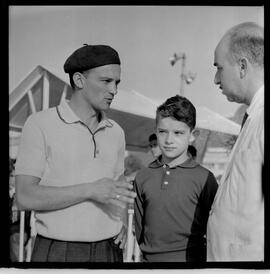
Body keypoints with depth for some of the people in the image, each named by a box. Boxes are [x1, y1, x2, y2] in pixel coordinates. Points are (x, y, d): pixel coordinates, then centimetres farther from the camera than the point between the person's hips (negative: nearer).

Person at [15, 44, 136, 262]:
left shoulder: (116, 132, 7)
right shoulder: (40, 124, -8)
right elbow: (25, 197, -14)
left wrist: (124, 223, 2)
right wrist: (90, 190, -20)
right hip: (58, 251, -4)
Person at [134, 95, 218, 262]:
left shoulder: (204, 178, -6)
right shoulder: (142, 177, 4)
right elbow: (139, 225, 11)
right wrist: (146, 251, 7)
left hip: (190, 257, -2)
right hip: (150, 257, 3)